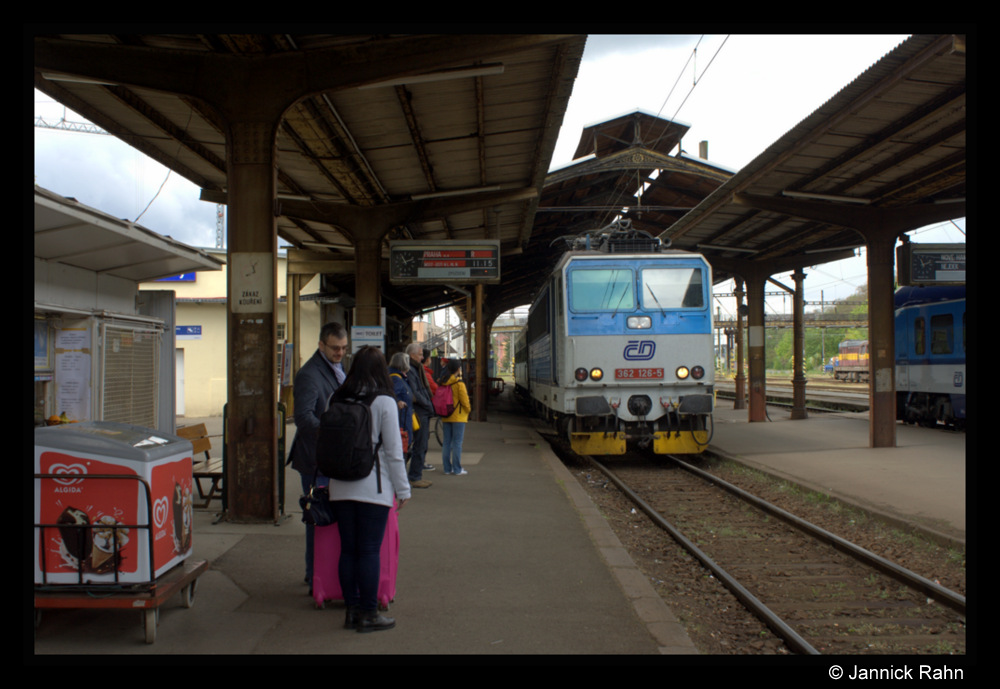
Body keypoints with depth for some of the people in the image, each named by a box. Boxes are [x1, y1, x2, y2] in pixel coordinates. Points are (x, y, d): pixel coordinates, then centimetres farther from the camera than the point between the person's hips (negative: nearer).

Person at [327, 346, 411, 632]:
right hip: (373, 488, -5)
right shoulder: (384, 402, -8)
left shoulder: (336, 399, 5)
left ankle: (352, 609, 20)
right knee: (370, 551, 2)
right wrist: (402, 489, 0)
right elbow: (394, 450, -7)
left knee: (348, 549, 11)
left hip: (340, 487, 5)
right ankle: (369, 614, 9)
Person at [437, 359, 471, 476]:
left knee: (446, 442, 10)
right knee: (457, 443, -1)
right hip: (458, 417, -6)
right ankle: (457, 470, 0)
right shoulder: (459, 384, -15)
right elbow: (464, 400, -14)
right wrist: (468, 409, 4)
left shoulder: (442, 383, 4)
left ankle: (447, 468, 14)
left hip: (445, 417, 6)